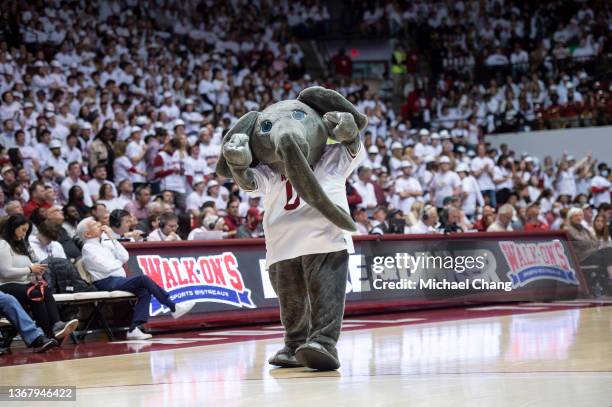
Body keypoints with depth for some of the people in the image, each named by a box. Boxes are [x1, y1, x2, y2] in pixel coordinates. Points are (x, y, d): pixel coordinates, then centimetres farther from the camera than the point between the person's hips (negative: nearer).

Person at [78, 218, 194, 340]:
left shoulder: (105, 244, 20)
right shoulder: (88, 248, -3)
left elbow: (125, 257, 9)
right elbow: (107, 267, -15)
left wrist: (113, 238, 6)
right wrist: (119, 262, 4)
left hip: (118, 281, 8)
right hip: (107, 283, -8)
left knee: (144, 292, -17)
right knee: (143, 279, -21)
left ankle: (133, 329, -26)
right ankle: (173, 308, -15)